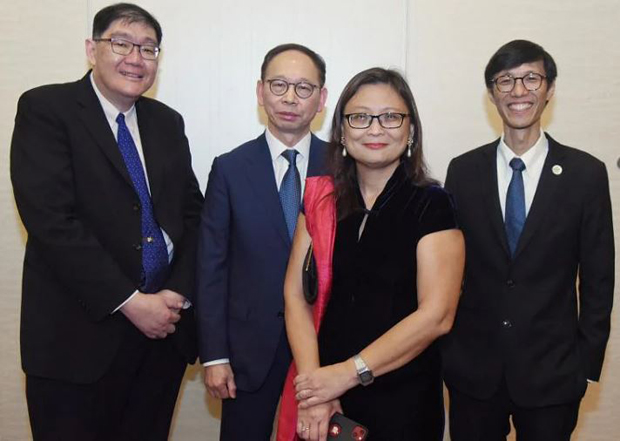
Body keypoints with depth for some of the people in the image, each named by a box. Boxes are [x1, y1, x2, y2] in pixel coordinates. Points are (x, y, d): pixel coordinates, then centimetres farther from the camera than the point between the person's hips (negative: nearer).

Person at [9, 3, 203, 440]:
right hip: (79, 333, -5)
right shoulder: (45, 108, -5)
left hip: (164, 327, 5)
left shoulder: (167, 122, 12)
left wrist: (178, 293, -5)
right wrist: (130, 302, -16)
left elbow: (193, 213, 10)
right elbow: (52, 220, -15)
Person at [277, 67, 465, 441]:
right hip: (321, 389, 3)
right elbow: (296, 295, -2)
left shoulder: (432, 205, -8)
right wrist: (313, 394, -13)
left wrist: (348, 373, -16)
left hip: (402, 399, -3)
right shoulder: (320, 198, 3)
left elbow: (436, 316, -14)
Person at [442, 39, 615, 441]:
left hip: (552, 371, -1)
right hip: (472, 367, 1)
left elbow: (598, 278, -1)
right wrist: (443, 348, 3)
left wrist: (588, 363, -1)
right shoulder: (463, 171, 0)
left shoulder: (586, 174, -4)